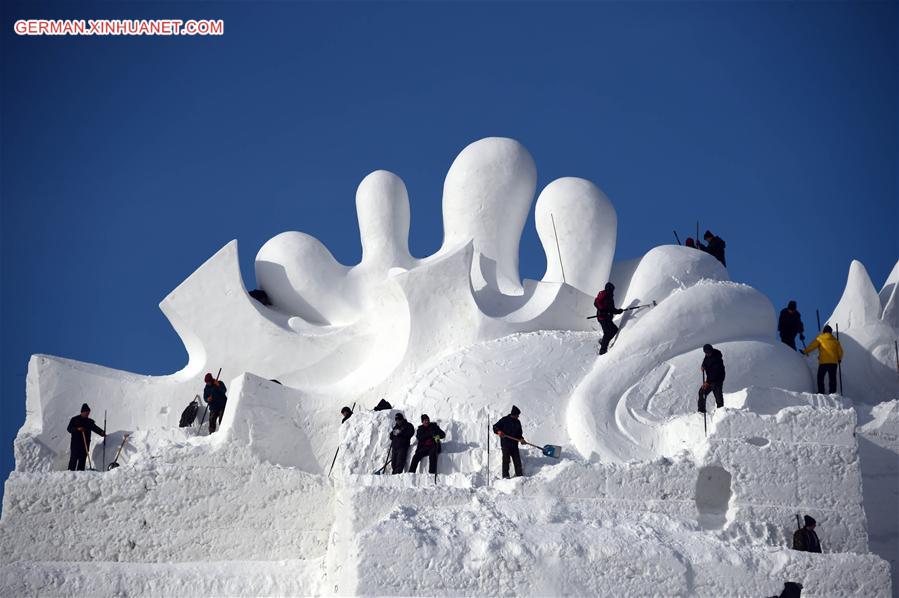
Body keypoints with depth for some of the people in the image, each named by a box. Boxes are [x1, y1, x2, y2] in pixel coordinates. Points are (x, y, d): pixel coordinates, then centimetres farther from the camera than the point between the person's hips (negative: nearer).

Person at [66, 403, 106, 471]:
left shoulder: (89, 421, 14)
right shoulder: (74, 420, 2)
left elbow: (95, 428, 3)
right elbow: (69, 429, -4)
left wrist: (101, 432, -16)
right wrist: (77, 429, -21)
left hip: (85, 444, 4)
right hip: (75, 444, -4)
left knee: (83, 459, 2)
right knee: (74, 458, -8)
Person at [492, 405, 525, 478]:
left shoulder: (517, 422, 15)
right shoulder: (504, 420, -2)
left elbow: (519, 433, 21)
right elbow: (495, 427, -2)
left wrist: (521, 439, 1)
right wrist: (498, 431, -23)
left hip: (514, 444, 5)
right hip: (505, 444, -5)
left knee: (517, 460, 3)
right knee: (506, 460, -6)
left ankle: (519, 474, 8)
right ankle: (505, 475, -3)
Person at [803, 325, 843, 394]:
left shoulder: (820, 338, 1)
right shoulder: (835, 340, 10)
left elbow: (812, 346, -2)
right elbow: (840, 351, 12)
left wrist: (805, 351, 7)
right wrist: (839, 359, 28)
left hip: (823, 362, -3)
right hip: (833, 362, 3)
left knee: (820, 378, 5)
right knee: (832, 379, 9)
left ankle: (821, 392, -3)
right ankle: (832, 393, 5)